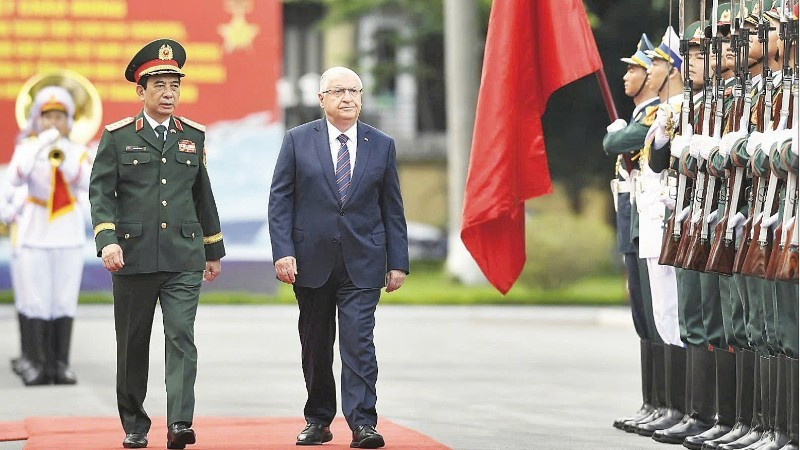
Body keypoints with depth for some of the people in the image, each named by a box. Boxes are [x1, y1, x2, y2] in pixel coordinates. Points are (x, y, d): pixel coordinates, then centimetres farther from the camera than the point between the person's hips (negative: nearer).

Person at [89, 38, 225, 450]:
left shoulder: (193, 136, 11)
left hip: (184, 259, 1)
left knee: (181, 337, -12)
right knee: (132, 345, 8)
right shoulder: (117, 137, 2)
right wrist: (107, 240, -18)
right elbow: (101, 192, -4)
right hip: (132, 257, -1)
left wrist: (214, 250, 20)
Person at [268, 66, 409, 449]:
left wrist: (397, 262, 3)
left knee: (358, 342, -10)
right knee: (315, 346, 9)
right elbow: (280, 200, 1)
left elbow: (392, 209, 8)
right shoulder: (298, 141, 3)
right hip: (311, 262, 1)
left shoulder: (381, 145, 6)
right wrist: (283, 252, -9)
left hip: (362, 263, 0)